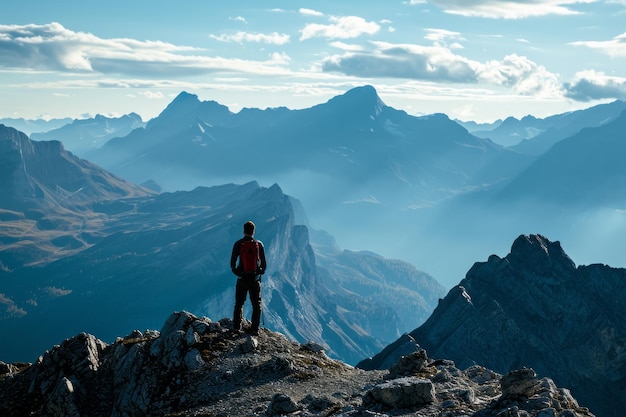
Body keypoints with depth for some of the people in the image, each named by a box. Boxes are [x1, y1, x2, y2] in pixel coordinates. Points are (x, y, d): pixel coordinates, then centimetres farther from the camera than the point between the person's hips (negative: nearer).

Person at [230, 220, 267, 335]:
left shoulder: (238, 244, -6)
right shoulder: (259, 244, -3)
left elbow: (232, 261, -2)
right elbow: (263, 263, 1)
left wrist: (235, 271, 17)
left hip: (242, 278, 0)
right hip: (255, 278, 0)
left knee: (239, 303, 13)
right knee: (256, 304, 9)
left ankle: (237, 326, 12)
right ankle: (255, 328, 6)